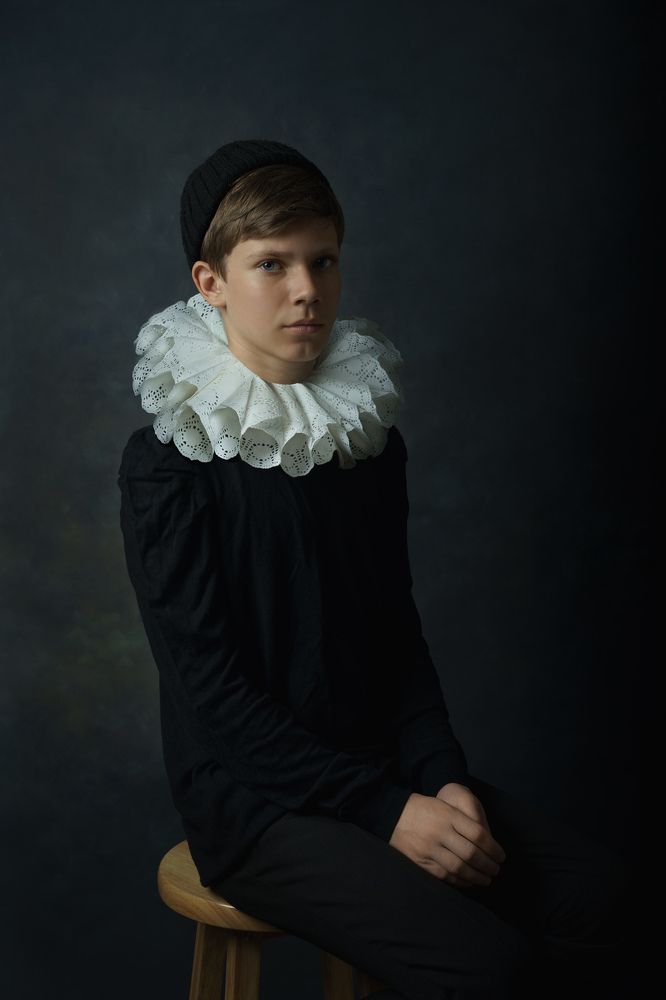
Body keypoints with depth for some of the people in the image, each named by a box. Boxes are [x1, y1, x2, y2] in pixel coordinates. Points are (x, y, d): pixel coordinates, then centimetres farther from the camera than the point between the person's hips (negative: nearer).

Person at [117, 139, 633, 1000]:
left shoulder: (371, 438, 7)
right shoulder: (165, 461, -11)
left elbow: (398, 631, 10)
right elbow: (206, 686, -15)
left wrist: (440, 775, -7)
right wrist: (384, 810, -18)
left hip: (373, 762, 6)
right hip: (249, 800, -6)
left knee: (590, 888, -12)